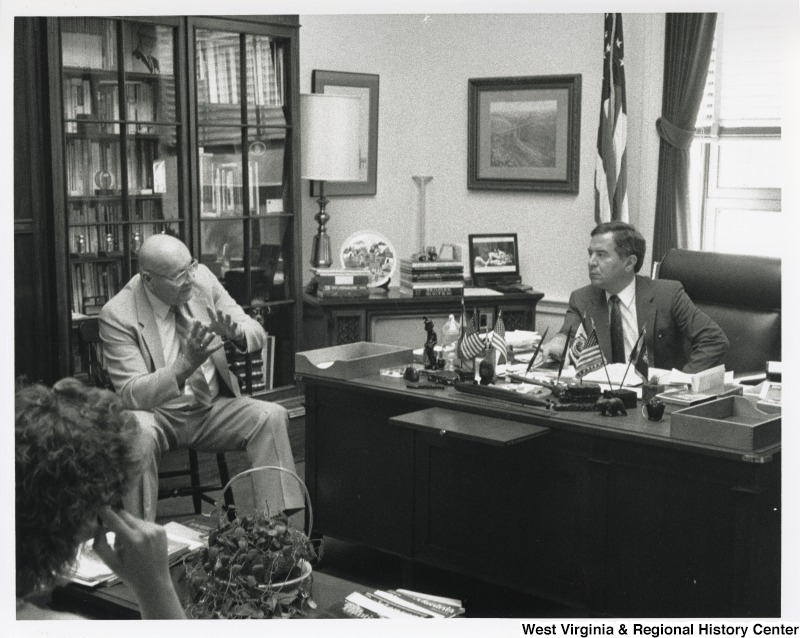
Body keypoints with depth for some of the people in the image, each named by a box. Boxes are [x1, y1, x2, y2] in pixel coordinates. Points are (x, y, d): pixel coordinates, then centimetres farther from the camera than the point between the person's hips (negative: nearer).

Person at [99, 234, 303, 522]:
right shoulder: (117, 315, -14)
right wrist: (185, 365, -35)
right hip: (159, 417, -3)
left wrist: (234, 332, -23)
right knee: (138, 433, -35)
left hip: (214, 409, 4)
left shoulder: (202, 278, -3)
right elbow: (131, 393, -20)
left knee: (271, 416, -21)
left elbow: (258, 334, 2)